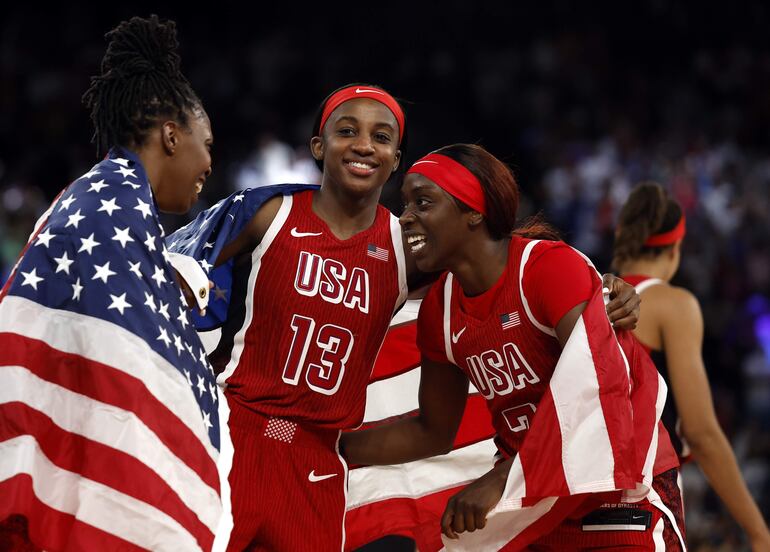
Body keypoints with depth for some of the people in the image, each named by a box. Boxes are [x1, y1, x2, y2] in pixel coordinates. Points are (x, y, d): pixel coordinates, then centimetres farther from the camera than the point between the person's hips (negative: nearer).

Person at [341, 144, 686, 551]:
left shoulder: (552, 266, -19)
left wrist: (500, 480, -33)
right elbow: (433, 432, 15)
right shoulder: (439, 310, 2)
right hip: (533, 500, 6)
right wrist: (332, 447, 4)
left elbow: (598, 398, -29)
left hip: (621, 491, -6)